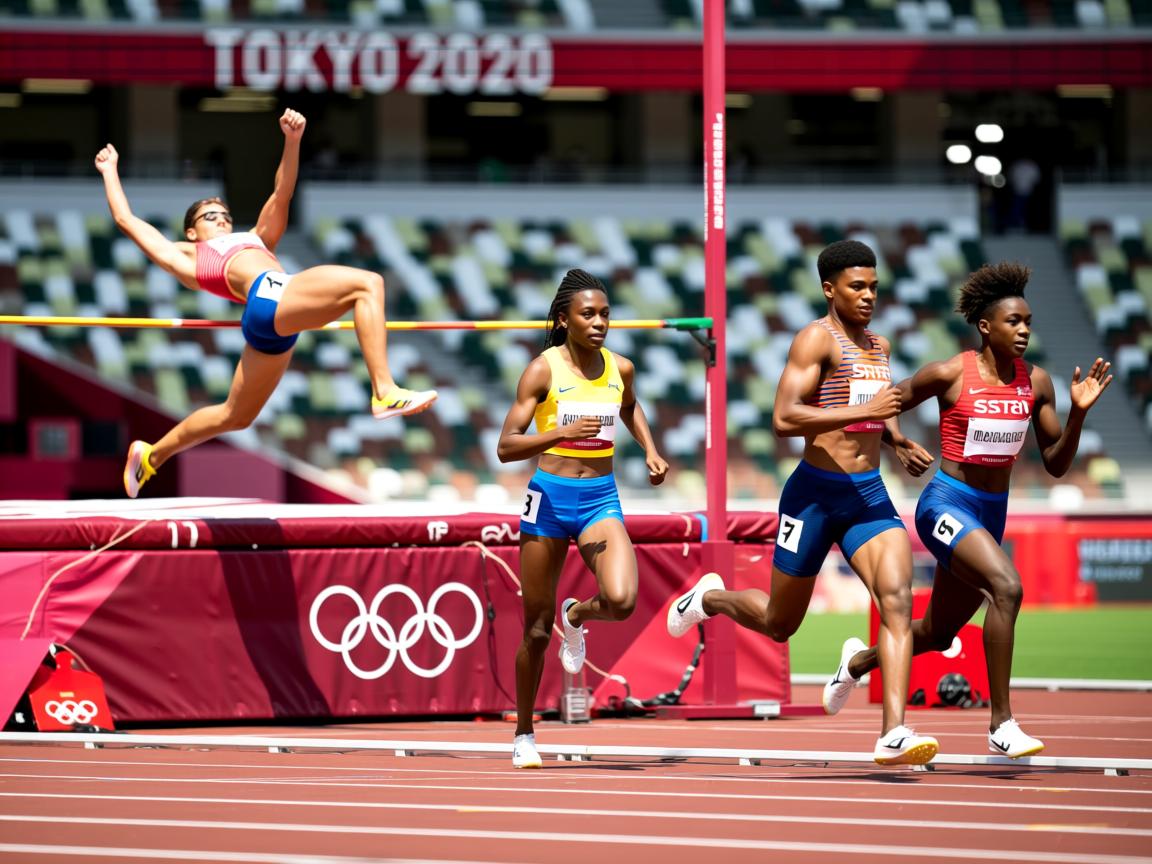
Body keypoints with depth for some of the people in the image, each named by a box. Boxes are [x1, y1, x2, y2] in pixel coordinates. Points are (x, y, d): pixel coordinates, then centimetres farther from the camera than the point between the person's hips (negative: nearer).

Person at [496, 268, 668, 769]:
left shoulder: (620, 368, 3)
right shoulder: (543, 370, -9)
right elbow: (506, 447, -13)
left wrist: (650, 449, 15)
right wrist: (562, 433, -26)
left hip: (601, 499, 3)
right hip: (550, 497, -3)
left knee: (622, 601, -22)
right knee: (537, 627, 5)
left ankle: (577, 616, 17)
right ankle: (524, 735, 21)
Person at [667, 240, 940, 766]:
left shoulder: (879, 347, 15)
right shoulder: (816, 339, -10)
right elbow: (784, 418, -23)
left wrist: (898, 440, 19)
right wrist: (863, 412, -29)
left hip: (870, 495, 5)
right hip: (816, 493, -5)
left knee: (897, 600, -19)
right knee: (779, 623, 10)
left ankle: (894, 734, -26)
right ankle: (711, 597, 44)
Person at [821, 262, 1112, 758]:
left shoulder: (1035, 382, 2)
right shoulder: (950, 375, -11)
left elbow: (1056, 465, 3)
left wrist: (1079, 412, -9)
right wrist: (901, 443, -15)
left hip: (992, 514, 7)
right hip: (946, 506, -7)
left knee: (937, 634, 17)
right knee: (1006, 586, -31)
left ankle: (859, 661, 49)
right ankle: (1001, 725, -27)